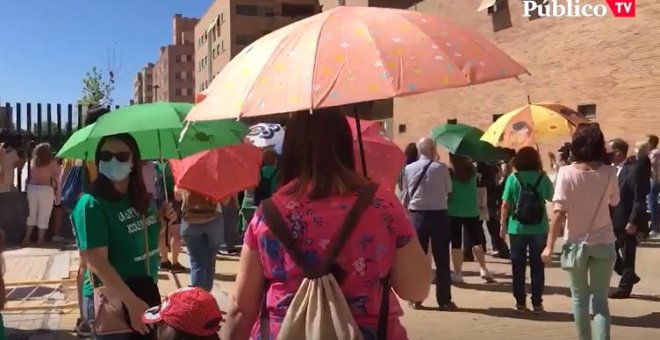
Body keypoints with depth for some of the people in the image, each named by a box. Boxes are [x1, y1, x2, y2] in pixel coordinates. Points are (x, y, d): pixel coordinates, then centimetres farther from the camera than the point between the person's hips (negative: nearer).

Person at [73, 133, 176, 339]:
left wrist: (162, 220, -2)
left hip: (148, 291, 7)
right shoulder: (91, 204, -18)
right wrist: (132, 302, -29)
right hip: (110, 299, -7)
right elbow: (97, 262, -24)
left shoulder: (143, 198, 3)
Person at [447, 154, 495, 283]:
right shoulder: (472, 170, 0)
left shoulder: (450, 173, -10)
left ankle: (458, 273, 2)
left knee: (456, 243, 1)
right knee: (476, 239, 15)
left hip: (454, 211, -3)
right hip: (472, 211, 3)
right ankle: (483, 269, 10)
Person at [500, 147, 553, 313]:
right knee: (537, 266, 8)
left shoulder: (513, 178, -6)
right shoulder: (543, 178, -3)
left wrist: (503, 224, 3)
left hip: (517, 228, -1)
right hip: (539, 229, 1)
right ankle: (537, 303, 10)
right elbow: (550, 198, 12)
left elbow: (505, 204, -6)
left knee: (518, 266, 8)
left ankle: (520, 302, 12)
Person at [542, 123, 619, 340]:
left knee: (580, 297, 16)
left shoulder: (566, 172, -12)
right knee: (600, 299, 4)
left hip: (576, 242, -1)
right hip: (603, 242, 1)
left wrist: (550, 245, -15)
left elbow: (558, 211, -18)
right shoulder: (609, 173, -6)